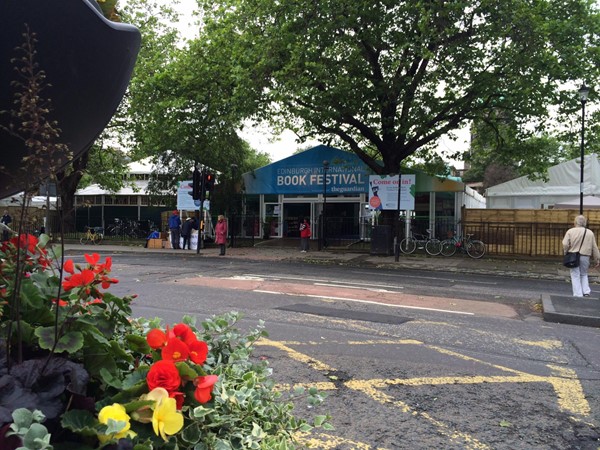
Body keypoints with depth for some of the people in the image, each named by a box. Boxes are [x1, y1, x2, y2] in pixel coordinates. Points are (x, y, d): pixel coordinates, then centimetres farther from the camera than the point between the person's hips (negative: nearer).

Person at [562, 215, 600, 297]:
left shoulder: (570, 231, -4)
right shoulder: (590, 233, 4)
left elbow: (565, 244, -12)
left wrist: (566, 252, 6)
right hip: (585, 257, 3)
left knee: (575, 276, 5)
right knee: (584, 274, 21)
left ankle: (578, 295, 2)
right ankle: (586, 292, 11)